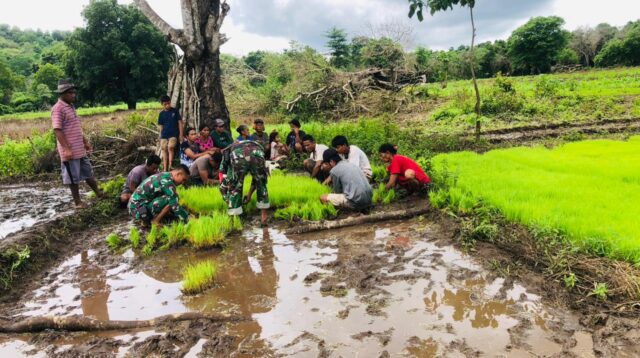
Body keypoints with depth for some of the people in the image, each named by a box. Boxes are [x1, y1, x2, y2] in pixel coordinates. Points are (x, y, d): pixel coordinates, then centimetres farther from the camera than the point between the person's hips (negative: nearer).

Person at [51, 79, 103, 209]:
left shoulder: (71, 106, 13)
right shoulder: (58, 109, -15)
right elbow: (57, 130, -20)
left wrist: (85, 142, 23)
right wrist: (66, 149, -24)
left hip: (80, 149, 9)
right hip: (70, 151, -9)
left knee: (88, 172, 19)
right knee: (73, 177, 3)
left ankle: (98, 193, 31)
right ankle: (77, 202, 14)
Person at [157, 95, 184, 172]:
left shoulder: (175, 111, 1)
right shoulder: (161, 114, 8)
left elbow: (180, 123, 1)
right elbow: (161, 126, 12)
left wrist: (181, 134, -5)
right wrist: (161, 137, 7)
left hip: (174, 134, -3)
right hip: (164, 135, 4)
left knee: (170, 147, -22)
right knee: (164, 150, 2)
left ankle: (170, 166, -16)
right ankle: (165, 169, 8)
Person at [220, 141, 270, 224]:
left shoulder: (228, 151, 39)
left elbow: (223, 181, 34)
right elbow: (257, 177, 47)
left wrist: (228, 201, 41)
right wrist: (249, 194, 54)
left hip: (238, 155, -2)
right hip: (257, 153, 2)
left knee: (234, 188, 16)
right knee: (261, 184, 25)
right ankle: (264, 215, 33)